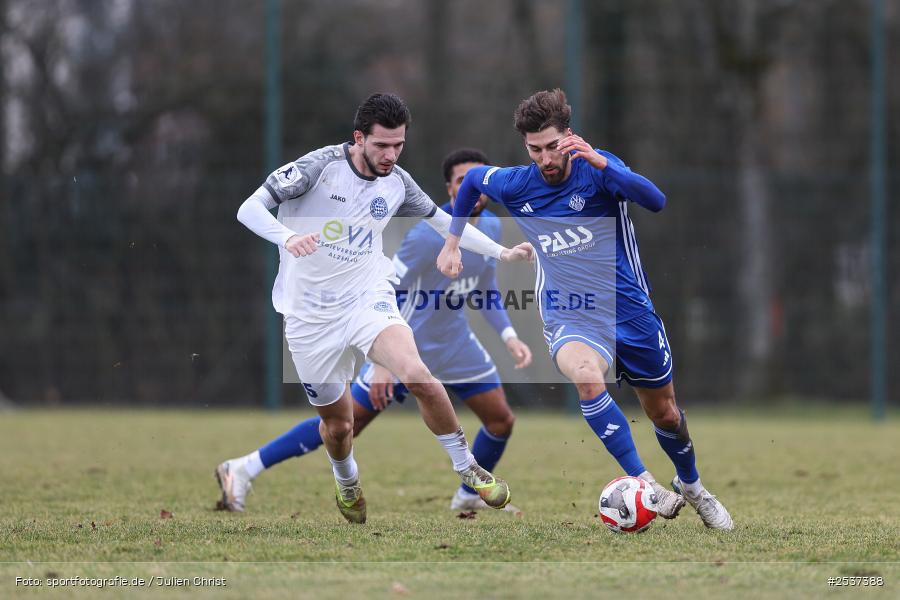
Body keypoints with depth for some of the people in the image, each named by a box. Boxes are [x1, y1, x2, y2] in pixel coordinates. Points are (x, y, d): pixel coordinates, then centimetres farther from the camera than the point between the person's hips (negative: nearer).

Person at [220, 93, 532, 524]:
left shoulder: (396, 183, 1)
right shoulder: (321, 166, -13)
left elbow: (443, 221, 19)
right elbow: (249, 209, -18)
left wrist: (502, 253, 13)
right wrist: (288, 237, -37)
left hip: (368, 298, 2)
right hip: (310, 315, -2)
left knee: (417, 375, -27)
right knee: (337, 424, 7)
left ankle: (467, 468, -9)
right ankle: (346, 481, 43)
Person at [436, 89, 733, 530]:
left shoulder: (598, 168, -14)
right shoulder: (516, 185, -4)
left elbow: (655, 201, -32)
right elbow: (471, 178, 19)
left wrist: (599, 163, -45)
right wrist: (452, 241, 19)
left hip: (629, 309, 0)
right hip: (569, 318, 0)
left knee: (664, 413, 13)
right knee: (584, 371, -34)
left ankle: (690, 485, 44)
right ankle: (642, 482, -31)